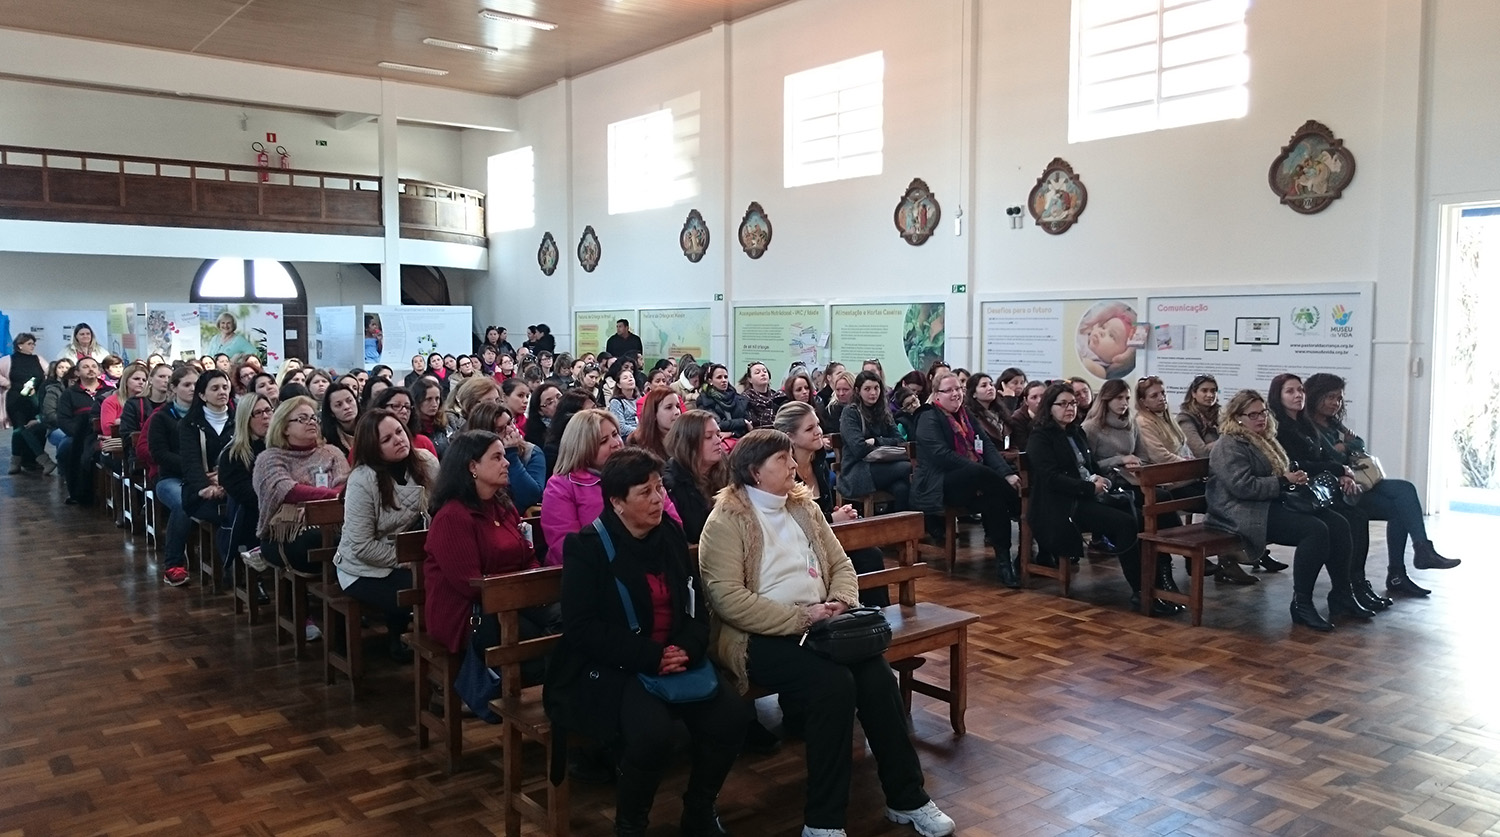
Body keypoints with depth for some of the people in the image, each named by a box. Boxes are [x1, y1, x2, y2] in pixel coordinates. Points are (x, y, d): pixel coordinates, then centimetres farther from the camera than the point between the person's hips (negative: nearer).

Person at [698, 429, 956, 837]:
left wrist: (841, 604, -7)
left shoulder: (804, 507, 14)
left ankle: (907, 798, -5)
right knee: (833, 683, -29)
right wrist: (798, 618, -19)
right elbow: (727, 598, -17)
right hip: (760, 637, -6)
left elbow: (841, 564, 16)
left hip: (816, 624, 6)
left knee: (876, 674, -20)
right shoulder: (726, 521, -8)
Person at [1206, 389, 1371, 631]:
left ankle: (1341, 596, 0)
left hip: (1274, 504, 10)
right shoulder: (1229, 446, -9)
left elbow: (1280, 474, 33)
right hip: (1246, 514, -10)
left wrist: (1297, 478, 10)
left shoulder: (1265, 440, 22)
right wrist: (1284, 482, -17)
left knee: (1339, 525, -7)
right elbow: (1243, 486, -20)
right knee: (1316, 530, -27)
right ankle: (1301, 605, -20)